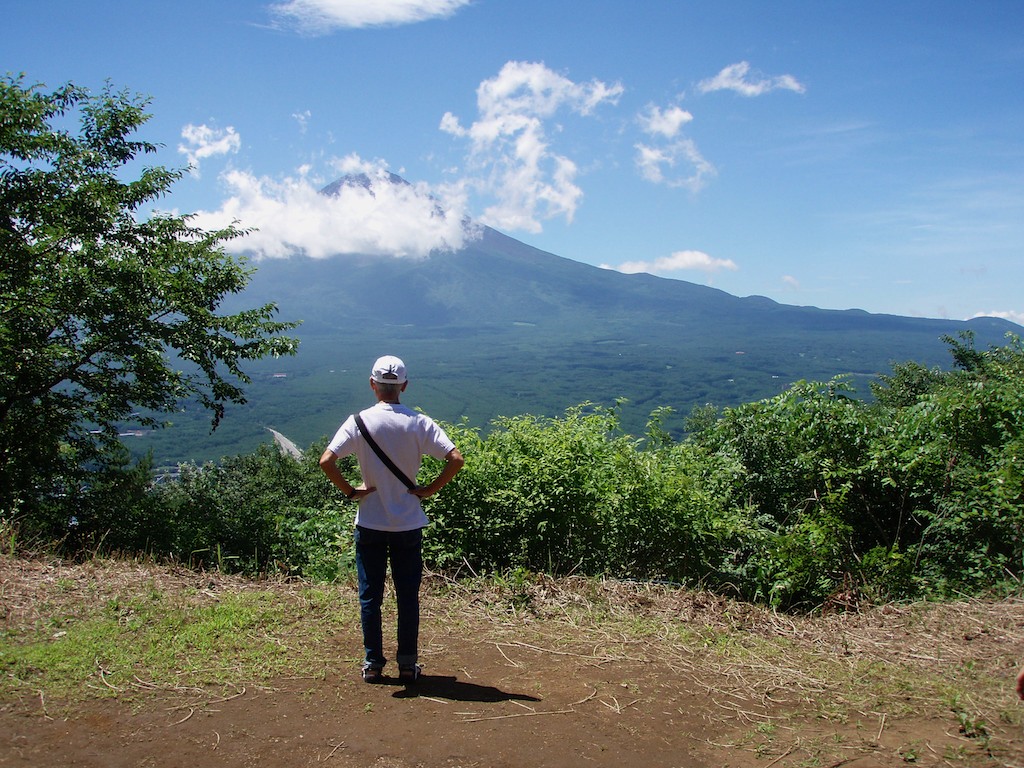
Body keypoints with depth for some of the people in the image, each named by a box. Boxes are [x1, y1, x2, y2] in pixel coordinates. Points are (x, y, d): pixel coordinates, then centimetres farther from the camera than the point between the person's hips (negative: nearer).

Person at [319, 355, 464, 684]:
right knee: (408, 595, 11)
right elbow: (456, 459, -14)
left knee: (370, 595, 11)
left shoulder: (360, 421, -8)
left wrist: (350, 490, -4)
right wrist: (430, 489, -4)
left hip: (370, 522, 0)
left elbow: (326, 461, -17)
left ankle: (372, 663, 17)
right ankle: (408, 664, 16)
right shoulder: (419, 423, -7)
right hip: (408, 522, 1)